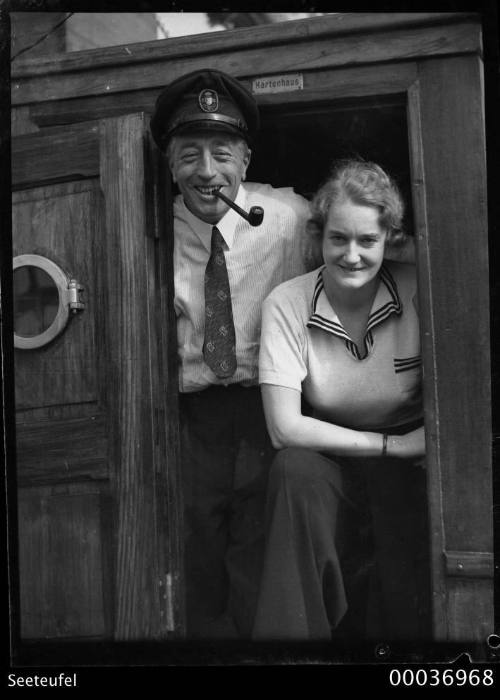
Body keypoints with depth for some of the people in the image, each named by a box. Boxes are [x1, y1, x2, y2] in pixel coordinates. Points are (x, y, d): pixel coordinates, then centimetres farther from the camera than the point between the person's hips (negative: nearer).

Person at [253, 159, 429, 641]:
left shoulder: (417, 293, -10)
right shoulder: (286, 304, -11)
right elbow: (284, 428, -18)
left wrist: (425, 437, -26)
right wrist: (389, 444, -18)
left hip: (405, 467, -1)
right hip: (328, 464, 1)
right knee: (294, 470, -31)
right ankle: (293, 631, -19)